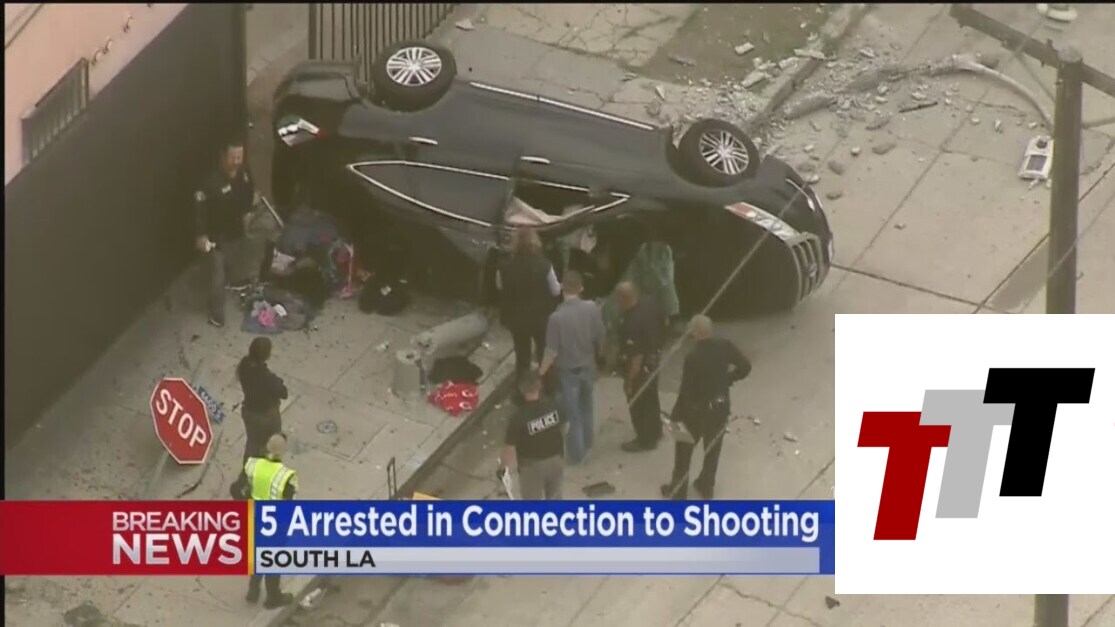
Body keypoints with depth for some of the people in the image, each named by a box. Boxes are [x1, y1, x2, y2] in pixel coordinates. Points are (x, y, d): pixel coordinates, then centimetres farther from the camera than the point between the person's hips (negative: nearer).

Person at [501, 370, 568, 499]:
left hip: (532, 466, -4)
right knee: (554, 497, 27)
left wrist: (506, 467, -3)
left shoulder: (518, 418, -30)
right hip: (555, 459, 4)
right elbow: (565, 427, 2)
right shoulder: (553, 407, -17)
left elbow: (509, 447, -21)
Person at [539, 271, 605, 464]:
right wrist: (597, 355, 18)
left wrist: (540, 373, -8)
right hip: (588, 366, 4)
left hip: (567, 371, -4)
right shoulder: (592, 309, -17)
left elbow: (552, 352, -23)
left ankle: (576, 453, 26)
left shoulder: (557, 317, -29)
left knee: (572, 412, 14)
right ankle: (586, 444, 44)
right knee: (585, 407, 26)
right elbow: (601, 338, -3)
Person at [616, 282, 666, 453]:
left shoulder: (632, 323, -38)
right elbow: (663, 324, 7)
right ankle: (655, 432, 48)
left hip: (640, 367, -8)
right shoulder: (649, 304, -12)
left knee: (638, 404, 14)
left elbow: (636, 358, -31)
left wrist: (629, 381, -19)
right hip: (654, 359, 8)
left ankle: (646, 440, 32)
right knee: (651, 398, 28)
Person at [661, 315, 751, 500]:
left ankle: (678, 491, 28)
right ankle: (706, 486, 40)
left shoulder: (693, 358, -29)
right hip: (721, 406, 5)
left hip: (697, 409, -5)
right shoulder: (725, 346, -14)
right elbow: (745, 367, -2)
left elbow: (686, 391, -22)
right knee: (713, 448, 24)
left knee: (684, 450, 16)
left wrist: (675, 416, -9)